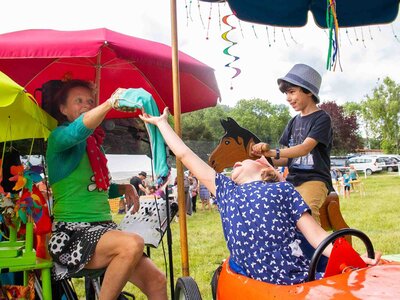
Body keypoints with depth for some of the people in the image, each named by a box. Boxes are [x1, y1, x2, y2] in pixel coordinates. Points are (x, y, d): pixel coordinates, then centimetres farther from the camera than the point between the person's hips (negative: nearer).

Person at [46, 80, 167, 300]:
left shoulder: (95, 143, 17)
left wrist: (123, 188, 9)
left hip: (103, 229, 7)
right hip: (73, 234, -7)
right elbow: (77, 130, -31)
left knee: (157, 281, -7)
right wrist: (110, 103, -46)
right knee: (133, 244, -34)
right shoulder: (59, 137, -5)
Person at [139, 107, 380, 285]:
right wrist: (162, 122, 37)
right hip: (252, 282, 3)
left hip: (296, 277, -3)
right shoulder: (226, 190, 22)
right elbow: (186, 155, 29)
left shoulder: (282, 188, 14)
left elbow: (316, 235, 6)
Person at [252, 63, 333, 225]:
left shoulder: (322, 118, -4)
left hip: (314, 180, -7)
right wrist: (266, 159, -3)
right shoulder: (294, 122, 18)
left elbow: (305, 148, -20)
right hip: (292, 180, 7)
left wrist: (273, 152, -33)